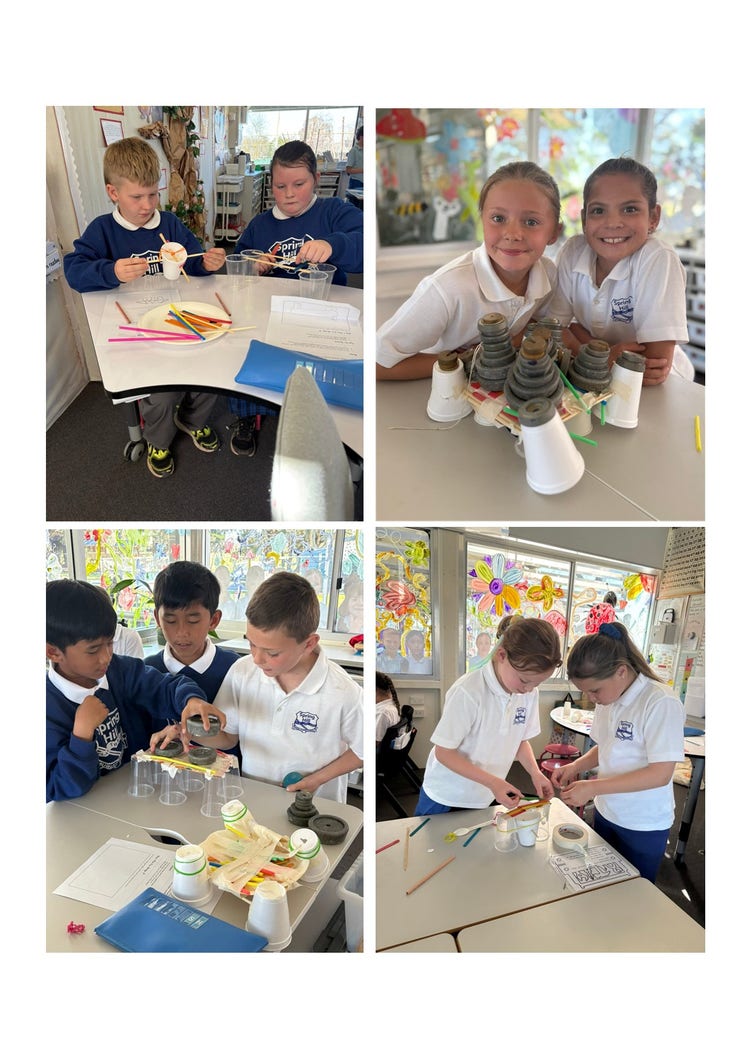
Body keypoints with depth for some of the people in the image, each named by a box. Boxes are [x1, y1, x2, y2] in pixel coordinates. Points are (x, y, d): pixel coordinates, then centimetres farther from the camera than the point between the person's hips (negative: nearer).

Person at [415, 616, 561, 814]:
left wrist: (535, 773, -11)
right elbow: (443, 752, -23)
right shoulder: (468, 692, -29)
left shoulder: (530, 693, -10)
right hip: (445, 799, -5)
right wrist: (493, 782, -29)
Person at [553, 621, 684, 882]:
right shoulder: (607, 699, 0)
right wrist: (576, 766, -7)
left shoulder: (661, 703, -23)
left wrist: (592, 788, -27)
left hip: (644, 825, -6)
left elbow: (661, 773, -26)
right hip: (606, 813, 6)